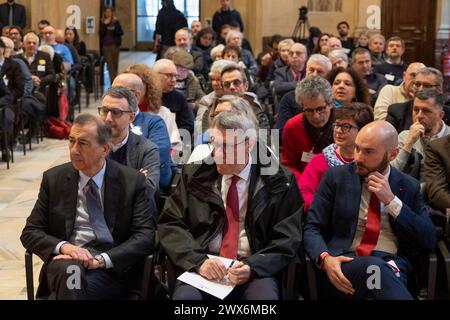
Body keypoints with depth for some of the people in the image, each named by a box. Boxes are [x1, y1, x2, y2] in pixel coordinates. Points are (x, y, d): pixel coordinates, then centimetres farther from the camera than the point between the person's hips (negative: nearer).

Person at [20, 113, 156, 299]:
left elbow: (146, 236, -3)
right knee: (69, 270, -35)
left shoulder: (132, 181, 3)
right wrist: (63, 247, -14)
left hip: (111, 266, -1)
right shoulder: (53, 178, 9)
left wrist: (101, 259, -18)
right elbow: (30, 232, 8)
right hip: (64, 260, 2)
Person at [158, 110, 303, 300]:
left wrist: (252, 267, -16)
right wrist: (199, 261, -13)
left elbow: (288, 239, 1)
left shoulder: (278, 181, 2)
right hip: (202, 268, 1)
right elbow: (169, 224, 3)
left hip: (254, 270, -1)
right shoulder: (195, 174, 8)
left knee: (266, 295, -32)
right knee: (185, 296, -30)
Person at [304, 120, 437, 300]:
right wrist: (326, 259, -17)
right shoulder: (336, 176, 9)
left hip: (390, 270, 1)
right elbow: (312, 228, 5)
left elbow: (429, 241, 5)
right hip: (342, 266, 0)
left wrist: (391, 201, -5)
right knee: (374, 267, -36)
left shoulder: (409, 187, 11)